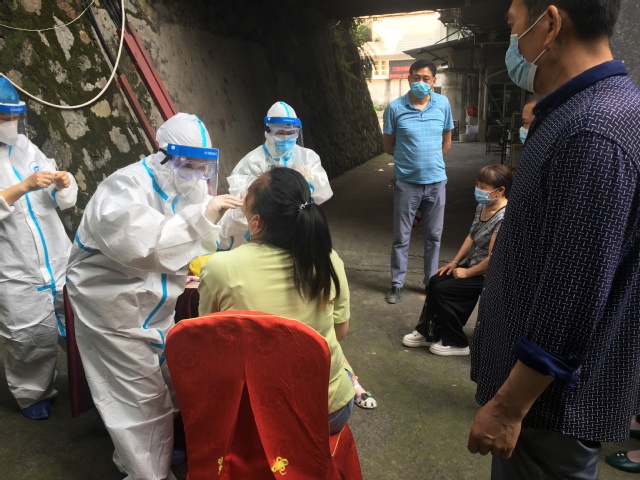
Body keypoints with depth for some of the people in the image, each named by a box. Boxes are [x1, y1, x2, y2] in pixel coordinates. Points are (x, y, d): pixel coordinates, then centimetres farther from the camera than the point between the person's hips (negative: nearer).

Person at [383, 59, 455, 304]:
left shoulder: (443, 104, 0)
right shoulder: (395, 107, -8)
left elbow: (446, 141, 13)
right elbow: (388, 145, 1)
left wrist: (430, 161, 13)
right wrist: (410, 158, 7)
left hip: (436, 181, 2)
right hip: (406, 182, -2)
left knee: (433, 236, 12)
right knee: (401, 237, 6)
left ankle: (431, 281, 28)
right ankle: (397, 284, 19)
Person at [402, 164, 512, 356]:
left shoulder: (503, 218, -28)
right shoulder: (482, 207, 1)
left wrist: (467, 273, -15)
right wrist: (454, 263, 6)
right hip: (473, 265, 9)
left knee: (442, 290, -12)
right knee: (435, 281, 5)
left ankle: (456, 342, 6)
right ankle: (428, 332, 18)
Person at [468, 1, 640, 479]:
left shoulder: (592, 134, -26)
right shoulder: (586, 111, 7)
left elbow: (573, 301, -27)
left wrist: (507, 408, -19)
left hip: (553, 392, -9)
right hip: (540, 373, 9)